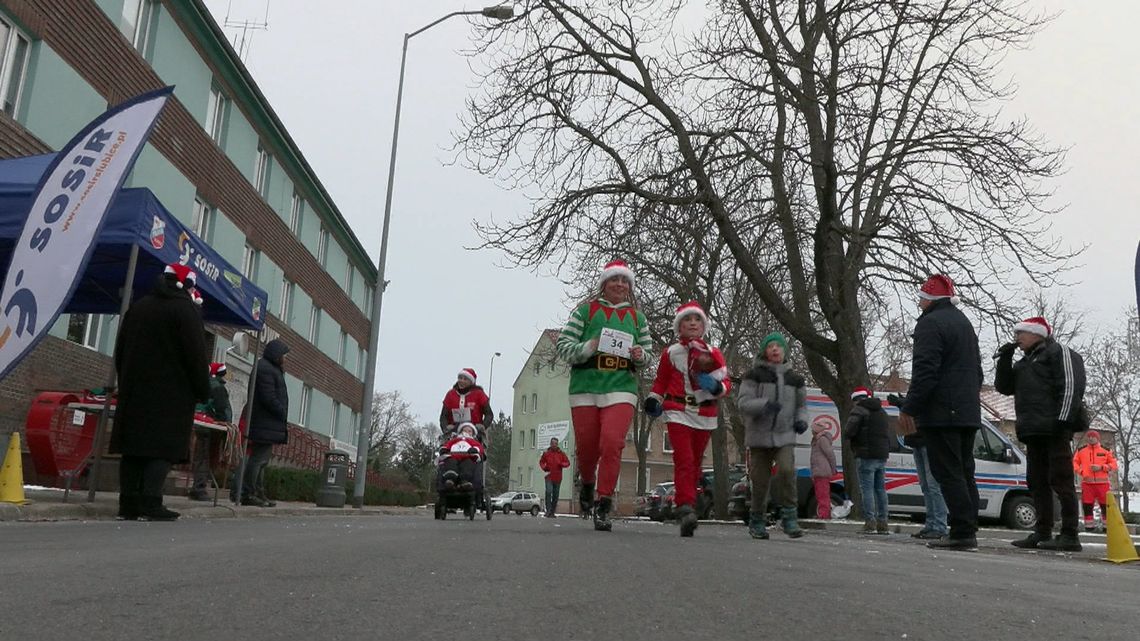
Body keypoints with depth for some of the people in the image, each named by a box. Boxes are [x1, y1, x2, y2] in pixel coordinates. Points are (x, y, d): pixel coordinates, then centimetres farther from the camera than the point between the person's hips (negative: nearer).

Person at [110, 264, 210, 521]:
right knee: (163, 447, -5)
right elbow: (196, 356, -11)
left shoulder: (137, 308, 14)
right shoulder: (186, 311, -7)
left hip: (134, 391, 6)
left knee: (133, 447, 7)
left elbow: (120, 352, 18)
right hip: (172, 394, -6)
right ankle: (150, 502, -11)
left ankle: (128, 503, 8)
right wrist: (203, 390, -3)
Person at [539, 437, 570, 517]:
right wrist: (544, 467, -6)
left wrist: (562, 464, -15)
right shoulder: (546, 453, 4)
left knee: (555, 495, 6)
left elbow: (567, 463, 6)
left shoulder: (561, 453, 4)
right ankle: (548, 510, -16)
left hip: (558, 478, 2)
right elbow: (541, 462, 14)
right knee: (549, 492, -19)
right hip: (549, 477, -2)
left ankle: (552, 512, 16)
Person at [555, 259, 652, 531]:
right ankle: (588, 483, 39)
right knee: (586, 446, 6)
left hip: (621, 388, 1)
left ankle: (603, 506, -7)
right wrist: (588, 348, -15)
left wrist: (640, 356, -1)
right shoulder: (586, 309, 6)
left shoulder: (636, 316, 15)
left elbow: (647, 350, 21)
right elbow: (563, 345, 2)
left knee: (612, 443, -16)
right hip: (585, 387, 0)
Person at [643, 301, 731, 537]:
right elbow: (661, 381, 13)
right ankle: (686, 509, -22)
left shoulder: (714, 354, 6)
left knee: (695, 464, 11)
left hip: (705, 416, 3)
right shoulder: (671, 353, 4)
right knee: (684, 461, -16)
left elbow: (726, 382, 5)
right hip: (678, 413, -3)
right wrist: (653, 398, -2)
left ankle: (686, 509, 22)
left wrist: (717, 387, -17)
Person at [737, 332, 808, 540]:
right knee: (760, 481, 2)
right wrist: (765, 404, -25)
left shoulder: (794, 378, 12)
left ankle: (789, 517, -10)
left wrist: (801, 420, 2)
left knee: (787, 470, -22)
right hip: (759, 436, -2)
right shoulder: (754, 375, 0)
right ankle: (756, 521, 20)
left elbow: (801, 405, 23)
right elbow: (743, 402, -8)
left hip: (785, 436, 2)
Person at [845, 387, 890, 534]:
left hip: (866, 456, -8)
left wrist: (848, 436, 2)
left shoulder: (859, 410, -8)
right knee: (880, 489, 11)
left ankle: (870, 522, -10)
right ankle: (882, 523, 12)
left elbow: (848, 432, -16)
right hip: (882, 455, 8)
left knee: (867, 489, -6)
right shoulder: (882, 412, 20)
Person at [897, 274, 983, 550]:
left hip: (941, 413, -10)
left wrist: (908, 409, -16)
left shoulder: (930, 323, -10)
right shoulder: (964, 322, 22)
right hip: (968, 412, 10)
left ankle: (962, 532, -9)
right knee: (964, 472, 11)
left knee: (948, 473, -8)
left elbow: (924, 372, -19)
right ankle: (968, 530, 14)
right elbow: (977, 370, 27)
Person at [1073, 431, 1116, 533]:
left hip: (1102, 482, -1)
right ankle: (1089, 525, 8)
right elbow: (1074, 463, 13)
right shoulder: (1081, 451, 9)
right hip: (1087, 482, 1)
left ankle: (1106, 524, 10)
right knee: (1087, 504, 1)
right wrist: (1081, 471, -3)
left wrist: (1101, 467, -9)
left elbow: (1113, 464, 6)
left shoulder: (1106, 450, 7)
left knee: (1105, 504, -1)